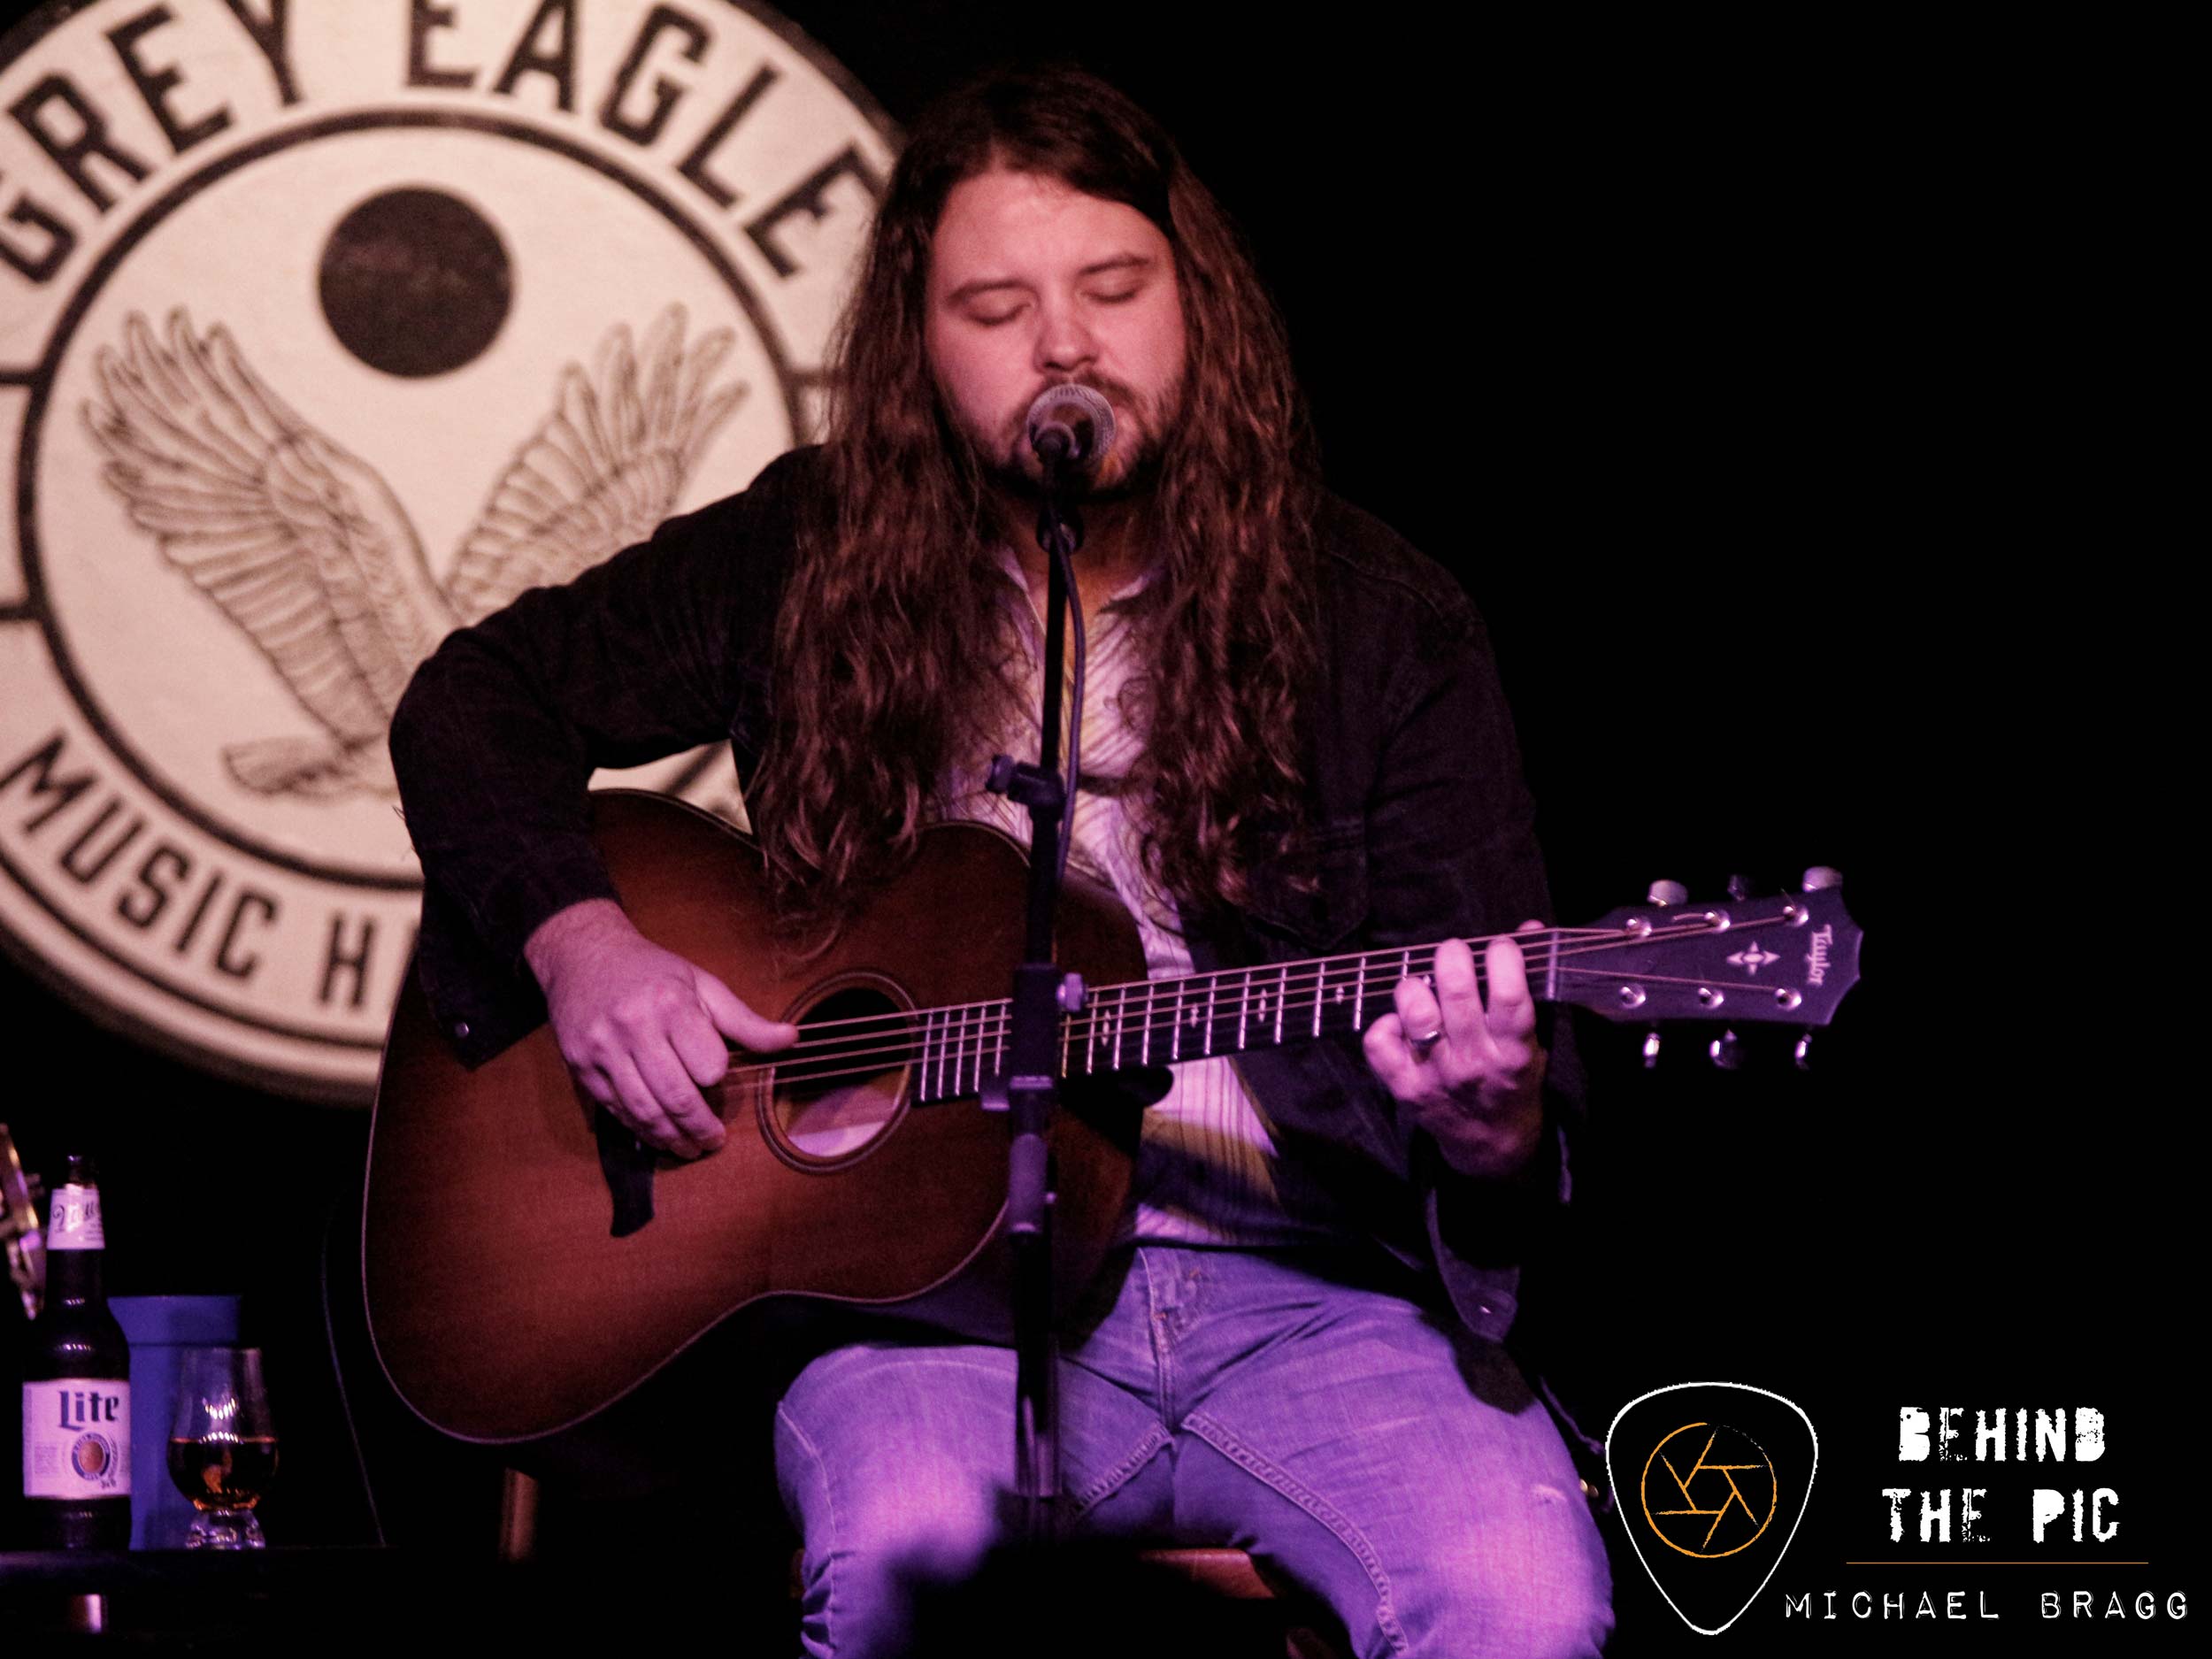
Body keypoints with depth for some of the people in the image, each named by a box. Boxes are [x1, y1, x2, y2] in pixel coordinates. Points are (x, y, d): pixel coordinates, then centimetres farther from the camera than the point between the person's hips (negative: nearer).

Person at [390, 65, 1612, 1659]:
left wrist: (1489, 1125, -24)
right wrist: (580, 939, -1)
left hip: (1296, 1288, 0)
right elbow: (483, 699, 18)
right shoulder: (813, 561, 10)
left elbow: (1511, 1032, 1)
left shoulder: (1382, 624, 5)